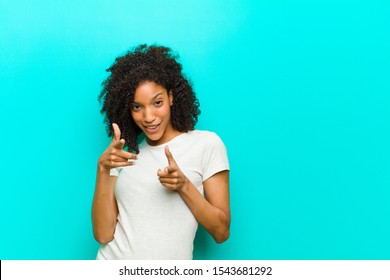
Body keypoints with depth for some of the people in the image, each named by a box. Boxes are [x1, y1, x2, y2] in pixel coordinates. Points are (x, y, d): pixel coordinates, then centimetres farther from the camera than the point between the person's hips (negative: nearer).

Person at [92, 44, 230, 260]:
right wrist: (103, 169, -12)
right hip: (111, 260, 3)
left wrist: (184, 185, -16)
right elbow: (103, 234, -2)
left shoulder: (206, 144, -2)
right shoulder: (125, 154, 7)